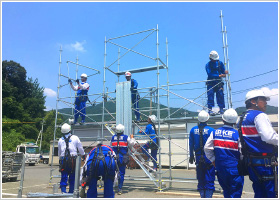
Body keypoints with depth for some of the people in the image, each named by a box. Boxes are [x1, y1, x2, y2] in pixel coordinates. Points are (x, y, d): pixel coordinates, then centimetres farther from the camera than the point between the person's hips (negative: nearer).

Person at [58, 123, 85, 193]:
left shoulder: (60, 140, 12)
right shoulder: (75, 138, 4)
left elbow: (59, 152, 19)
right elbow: (80, 149, 10)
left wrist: (60, 159, 32)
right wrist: (83, 155, 25)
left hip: (63, 159, 2)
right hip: (73, 159, -2)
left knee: (64, 177, 6)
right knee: (72, 177, 7)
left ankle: (63, 191, -5)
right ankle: (71, 192, 12)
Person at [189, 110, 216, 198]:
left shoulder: (193, 130, 0)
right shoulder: (211, 130, -10)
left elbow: (191, 144, 7)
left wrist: (191, 156, 17)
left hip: (198, 158, 3)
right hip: (209, 158, -3)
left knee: (200, 180, 15)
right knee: (209, 181, 4)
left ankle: (202, 196, 22)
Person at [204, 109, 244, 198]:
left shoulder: (215, 133, -1)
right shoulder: (237, 134, -12)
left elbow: (207, 148, -1)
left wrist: (213, 160, 10)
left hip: (220, 167, 4)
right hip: (234, 168, -4)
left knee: (226, 191, 21)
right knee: (235, 193, 7)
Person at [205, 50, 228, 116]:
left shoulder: (220, 63, 10)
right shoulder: (208, 65, -1)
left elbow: (223, 71, 10)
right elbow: (209, 74, -13)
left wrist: (225, 72, -16)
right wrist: (219, 75, -21)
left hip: (219, 82, 3)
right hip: (211, 82, -3)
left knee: (220, 95, -3)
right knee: (210, 95, -10)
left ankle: (221, 109, 4)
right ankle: (210, 110, -8)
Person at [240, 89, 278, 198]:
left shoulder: (243, 118, 14)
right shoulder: (259, 116, -12)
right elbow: (269, 137, -23)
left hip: (250, 161, 9)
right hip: (265, 162, -8)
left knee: (259, 192, 16)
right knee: (272, 192, -1)